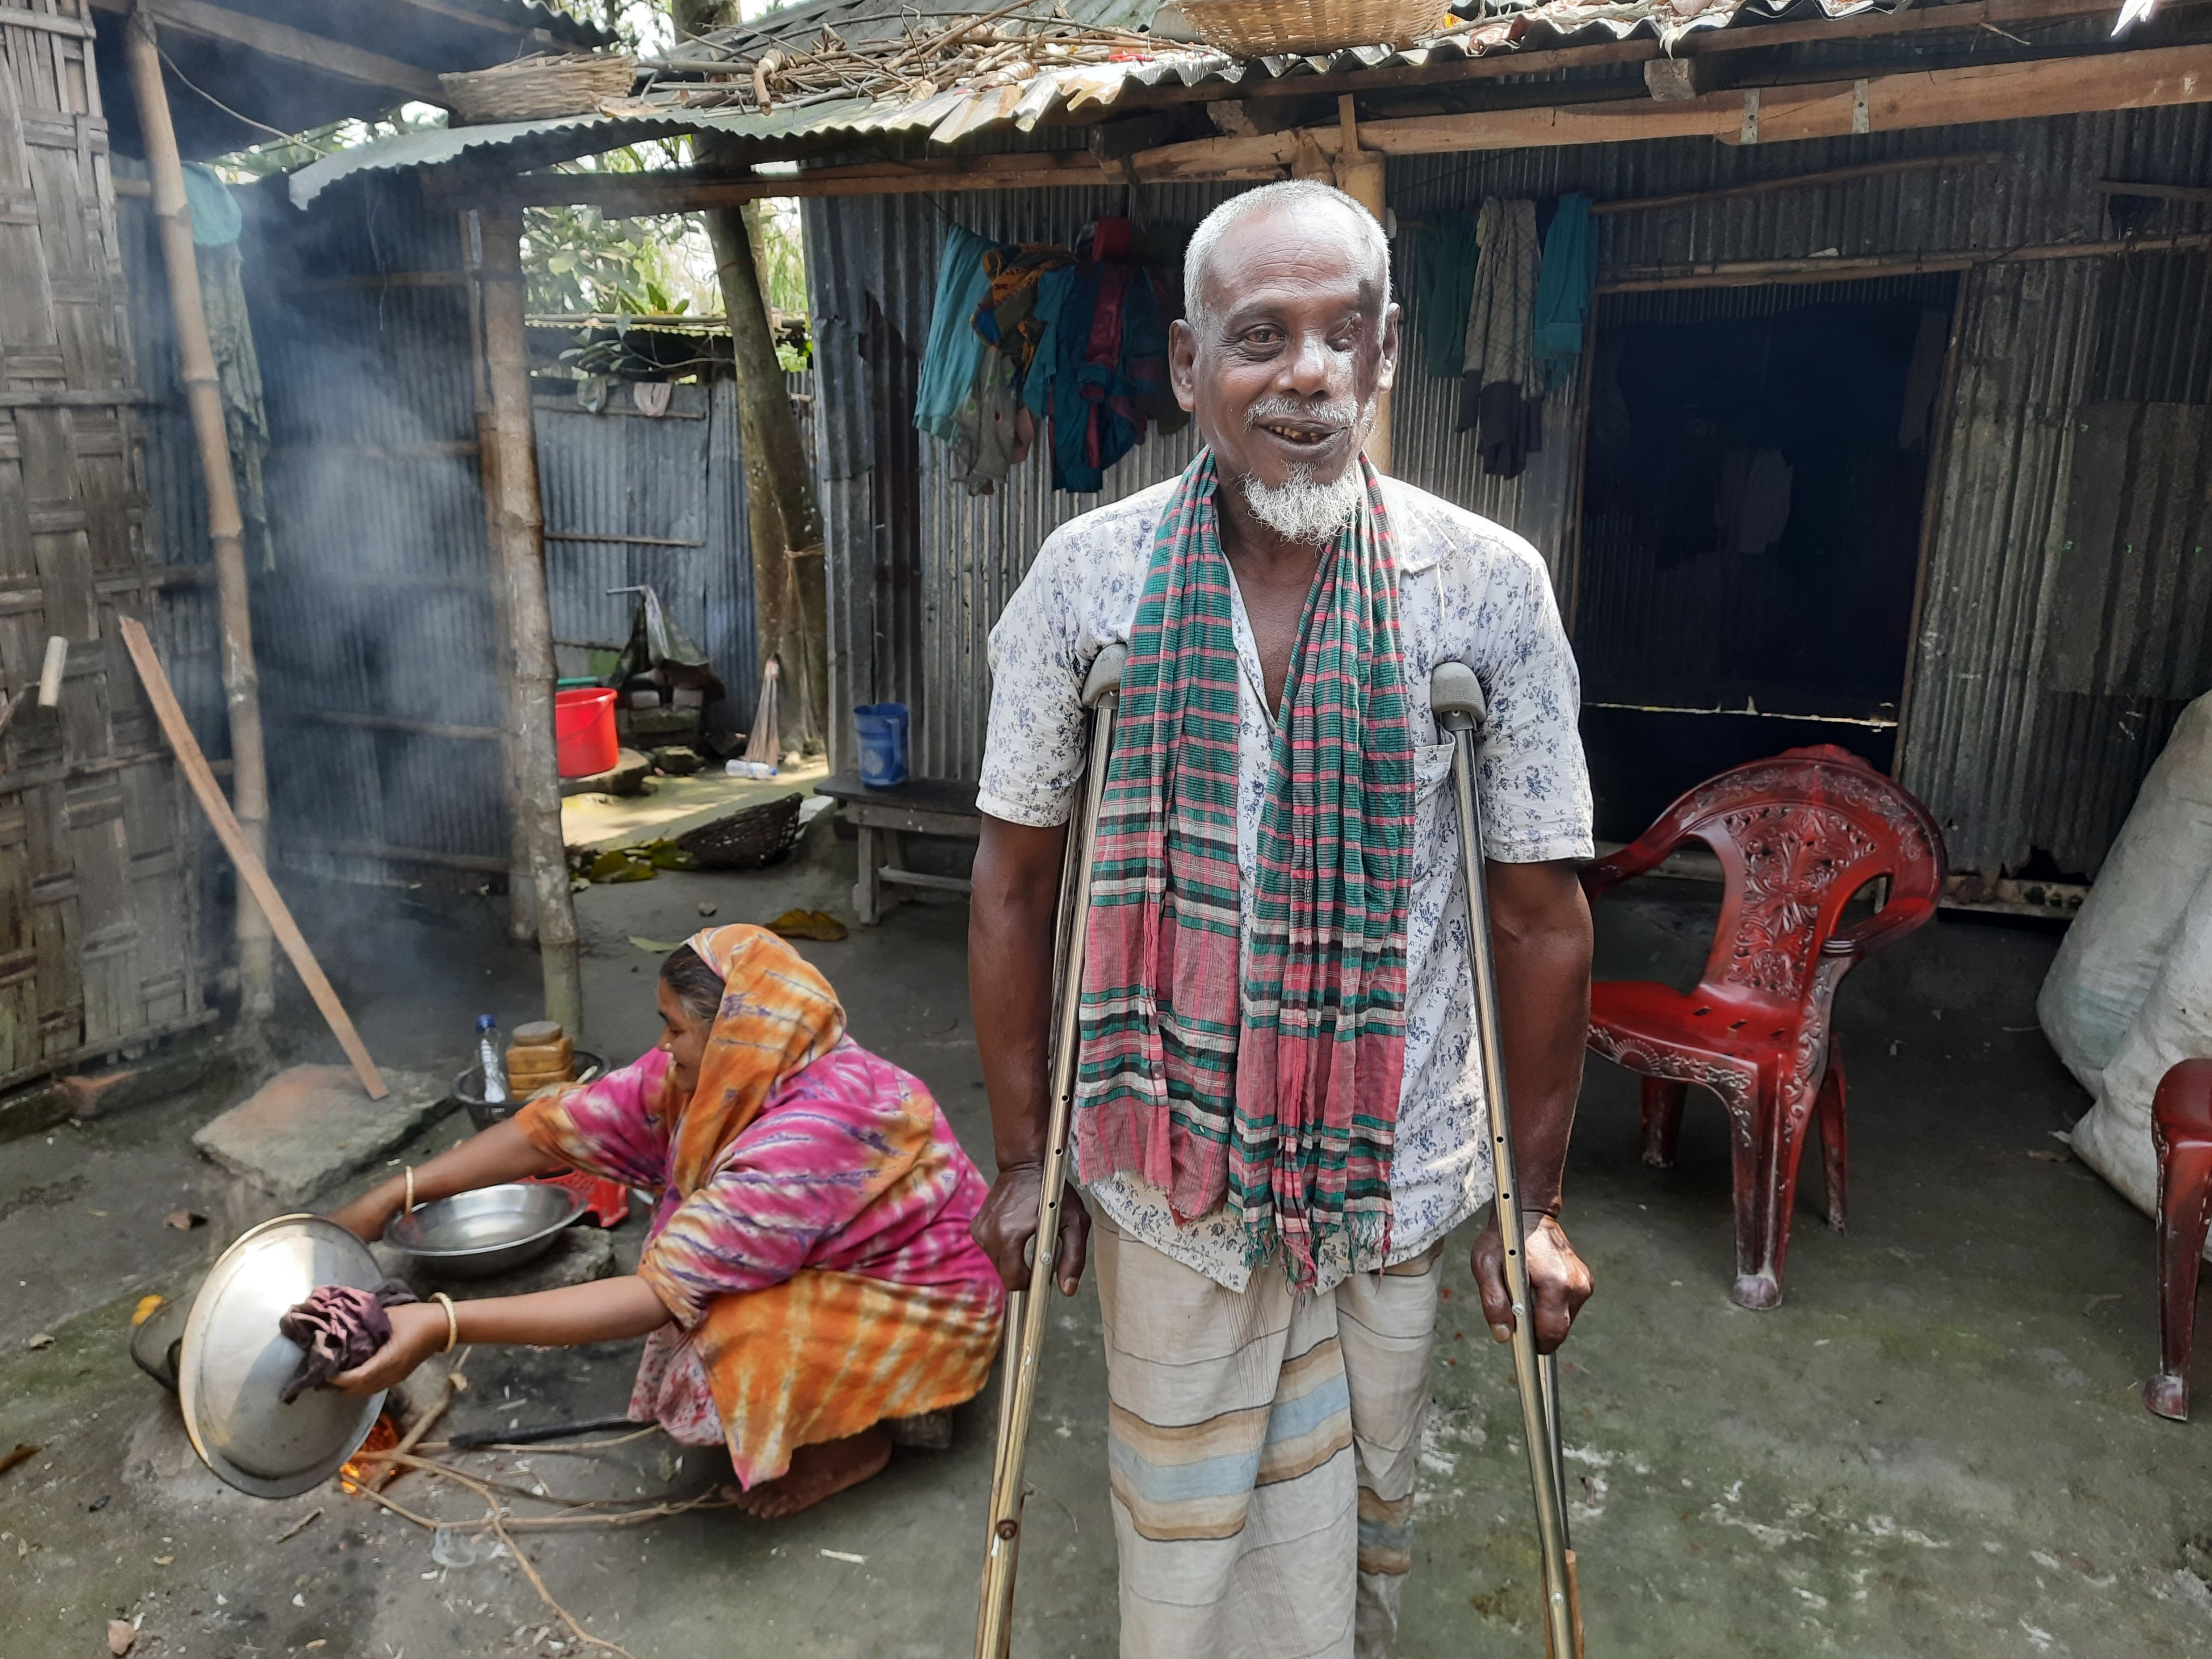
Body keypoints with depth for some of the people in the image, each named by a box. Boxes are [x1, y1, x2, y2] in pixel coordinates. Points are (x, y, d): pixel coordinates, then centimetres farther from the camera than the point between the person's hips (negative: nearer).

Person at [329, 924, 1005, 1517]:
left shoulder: (813, 1135, -36)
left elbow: (662, 1293, -36)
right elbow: (564, 1124, -9)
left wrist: (444, 1326, -39)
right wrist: (391, 1195, -12)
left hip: (924, 1307, -8)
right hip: (848, 1258, 8)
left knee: (711, 1343, -26)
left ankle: (857, 1440, 2)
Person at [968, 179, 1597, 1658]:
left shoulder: (1490, 586, -10)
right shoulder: (1091, 576, -9)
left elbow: (1542, 915, -3)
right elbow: (1015, 881, 0)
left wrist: (1537, 1202, 1)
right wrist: (1024, 1152, 2)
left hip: (1397, 1176, 1)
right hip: (1171, 1171, 0)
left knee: (1366, 1521, 21)